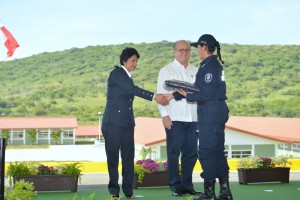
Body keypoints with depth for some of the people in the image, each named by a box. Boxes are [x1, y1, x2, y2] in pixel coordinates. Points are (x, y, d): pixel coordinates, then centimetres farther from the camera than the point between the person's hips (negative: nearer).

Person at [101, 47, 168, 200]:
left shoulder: (127, 78, 18)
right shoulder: (116, 73, -6)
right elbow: (133, 89, -18)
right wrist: (154, 96, -22)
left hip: (127, 124, 7)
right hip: (113, 123, -7)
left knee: (128, 157, 2)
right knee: (113, 157, 0)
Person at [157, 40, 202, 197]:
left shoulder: (195, 71, 15)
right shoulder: (166, 70, 4)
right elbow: (161, 94, 0)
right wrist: (164, 115, -9)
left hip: (193, 119, 4)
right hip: (174, 119, -4)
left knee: (191, 154, 6)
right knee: (173, 154, 0)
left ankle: (187, 185, 17)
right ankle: (175, 186, 9)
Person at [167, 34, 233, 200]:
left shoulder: (208, 66, -15)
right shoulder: (215, 64, 15)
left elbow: (206, 94, -21)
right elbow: (197, 87, 16)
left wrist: (187, 95, -8)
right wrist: (174, 95, 13)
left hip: (210, 113, -10)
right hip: (219, 111, 10)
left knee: (206, 152, -3)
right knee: (218, 151, 13)